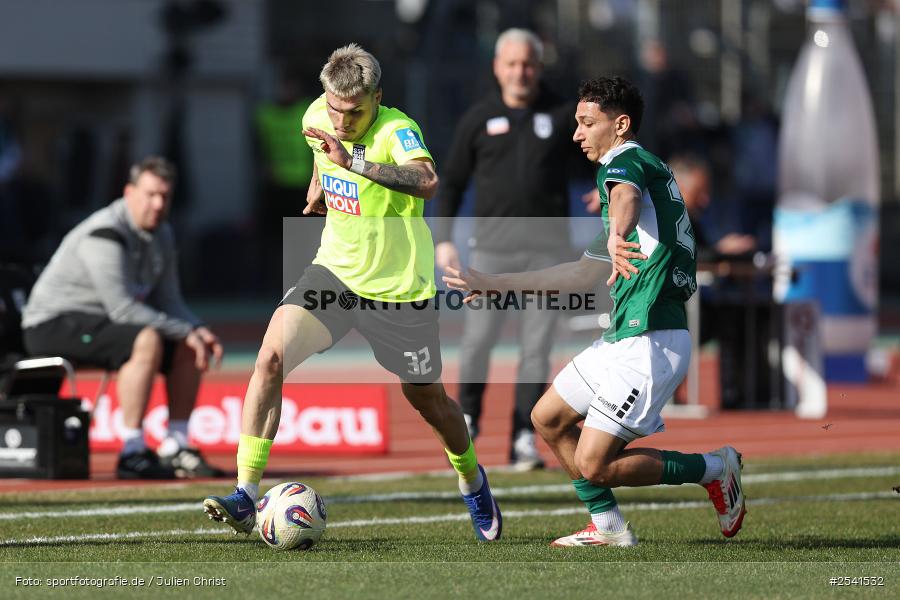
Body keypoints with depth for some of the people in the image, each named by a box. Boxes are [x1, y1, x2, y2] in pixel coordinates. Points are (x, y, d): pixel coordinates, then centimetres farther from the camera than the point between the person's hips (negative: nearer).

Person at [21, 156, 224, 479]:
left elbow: (167, 301, 12)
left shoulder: (161, 234, 7)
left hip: (102, 322, 10)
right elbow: (122, 309, -29)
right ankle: (132, 453, -32)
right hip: (54, 325, -10)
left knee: (187, 349, 1)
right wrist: (184, 331, -25)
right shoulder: (105, 235, -23)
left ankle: (174, 449, 2)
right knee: (147, 340, -32)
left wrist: (199, 330, -9)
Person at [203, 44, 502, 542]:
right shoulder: (317, 118, -4)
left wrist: (353, 163, -50)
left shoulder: (396, 131, -23)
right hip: (335, 271, 4)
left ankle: (472, 481, 43)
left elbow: (426, 182, -45)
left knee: (425, 397, 10)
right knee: (271, 357, -19)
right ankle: (245, 498, -19)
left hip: (399, 287, -4)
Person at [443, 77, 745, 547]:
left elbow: (628, 197, -37)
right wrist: (494, 283, 30)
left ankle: (714, 469, 6)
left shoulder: (626, 163, -9)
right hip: (622, 338, 10)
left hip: (649, 343, -10)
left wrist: (616, 234, -62)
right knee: (547, 419, 16)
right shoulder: (639, 172, 22)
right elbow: (588, 274, 27)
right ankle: (610, 528, 20)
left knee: (595, 466, -9)